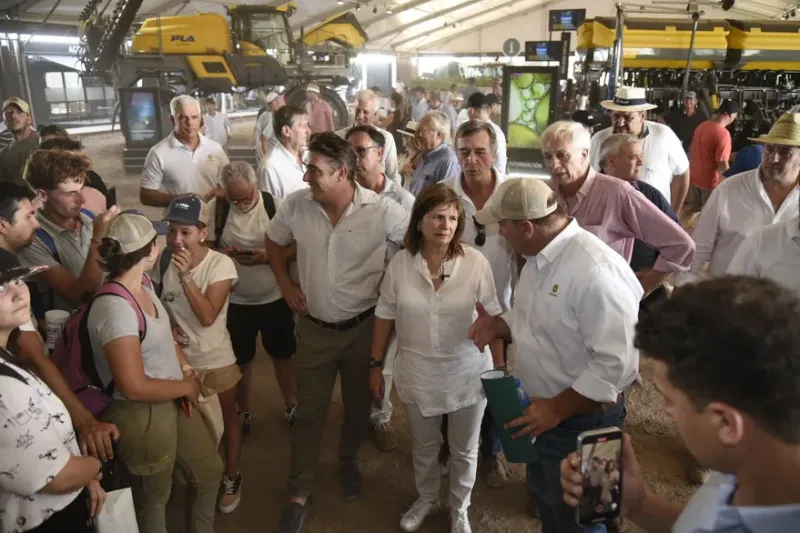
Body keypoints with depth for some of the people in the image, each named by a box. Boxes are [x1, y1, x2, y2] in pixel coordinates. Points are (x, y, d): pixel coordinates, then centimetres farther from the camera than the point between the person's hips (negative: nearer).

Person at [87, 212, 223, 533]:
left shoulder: (143, 285, 0)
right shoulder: (115, 308, -29)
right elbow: (134, 387, -28)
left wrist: (187, 369, 0)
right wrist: (187, 386, -13)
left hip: (173, 401, 9)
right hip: (142, 416, -9)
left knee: (210, 471, 23)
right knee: (154, 498, 17)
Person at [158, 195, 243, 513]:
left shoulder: (221, 264, -21)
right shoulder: (164, 261, -9)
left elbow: (207, 316, -28)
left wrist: (186, 276, -35)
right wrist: (165, 328, -13)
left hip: (215, 361, -3)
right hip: (176, 359, 3)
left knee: (226, 420, 18)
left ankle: (231, 478, 41)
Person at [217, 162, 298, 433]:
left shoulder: (275, 205, -11)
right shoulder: (218, 209, -9)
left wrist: (266, 257, -25)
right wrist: (223, 253, -22)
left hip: (275, 299, 0)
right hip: (236, 302, 0)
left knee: (283, 356, 17)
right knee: (241, 360, 16)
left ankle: (291, 405, 39)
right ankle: (244, 412, 38)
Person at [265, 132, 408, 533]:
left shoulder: (383, 211, -19)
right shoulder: (296, 204, -10)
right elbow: (273, 241, 9)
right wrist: (285, 285, 4)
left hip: (364, 328, -1)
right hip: (314, 329, 1)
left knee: (358, 405, 19)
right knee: (309, 413, 11)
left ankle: (348, 462, 49)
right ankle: (299, 494, 28)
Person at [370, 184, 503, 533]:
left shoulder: (476, 262, -14)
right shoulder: (400, 263, -9)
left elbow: (493, 318, -6)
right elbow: (385, 317, 0)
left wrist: (500, 368, -4)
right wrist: (376, 365, 3)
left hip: (467, 374, -1)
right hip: (418, 374, 1)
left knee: (464, 450, 18)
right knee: (423, 447, 23)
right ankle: (426, 499, 50)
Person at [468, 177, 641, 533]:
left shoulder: (596, 271, -32)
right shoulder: (539, 257, 0)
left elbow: (617, 363, -32)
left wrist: (557, 409, -25)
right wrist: (498, 325, -6)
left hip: (580, 421, -8)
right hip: (539, 409, 9)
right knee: (545, 497, 29)